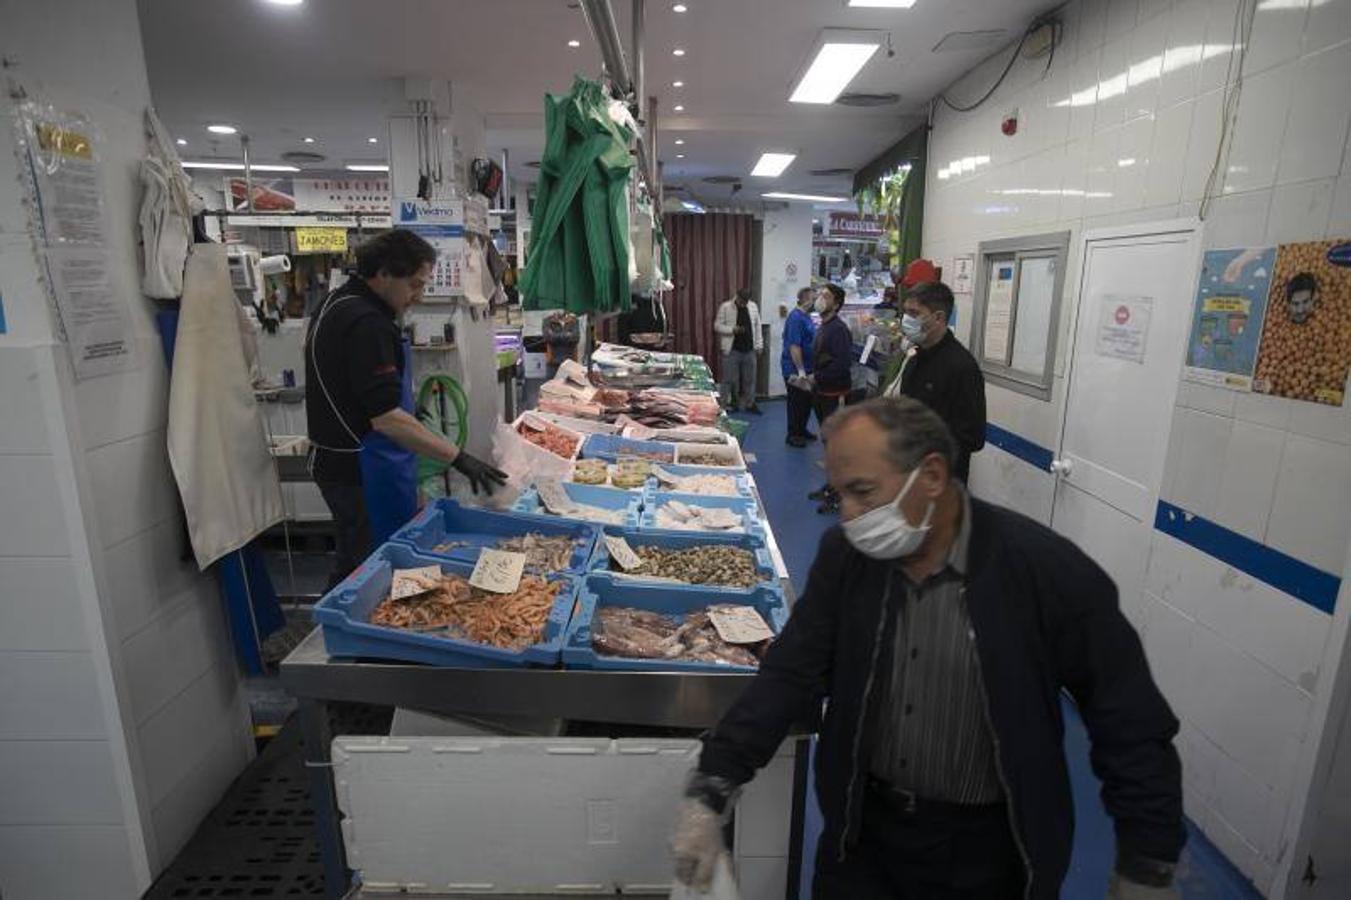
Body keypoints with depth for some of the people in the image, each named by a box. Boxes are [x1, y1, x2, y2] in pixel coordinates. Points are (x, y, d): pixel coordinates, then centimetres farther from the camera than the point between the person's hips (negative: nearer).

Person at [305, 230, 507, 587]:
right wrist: (458, 458, -28)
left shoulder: (337, 305, 12)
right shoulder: (366, 323, -22)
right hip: (364, 473, -10)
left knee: (352, 568, 20)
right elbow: (387, 419, -28)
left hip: (336, 461, 10)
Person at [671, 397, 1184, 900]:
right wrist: (709, 795, -15)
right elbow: (790, 676, -9)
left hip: (985, 845, -2)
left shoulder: (1051, 573, -21)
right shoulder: (844, 556, -11)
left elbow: (1132, 727, -11)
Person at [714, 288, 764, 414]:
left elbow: (757, 327, 12)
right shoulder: (725, 307, -5)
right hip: (732, 350, -4)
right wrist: (732, 329, -19)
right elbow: (717, 326, -5)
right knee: (731, 379, -1)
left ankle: (750, 403, 20)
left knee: (749, 379, 9)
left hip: (749, 350, 4)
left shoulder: (753, 307, 7)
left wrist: (758, 346, 8)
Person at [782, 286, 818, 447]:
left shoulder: (806, 317, 11)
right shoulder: (796, 318, -19)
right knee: (797, 403, 0)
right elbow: (793, 346, -25)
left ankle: (801, 430, 30)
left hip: (806, 367, 9)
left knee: (807, 401, 17)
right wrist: (800, 370, -26)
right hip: (795, 369, -9)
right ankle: (792, 435, 11)